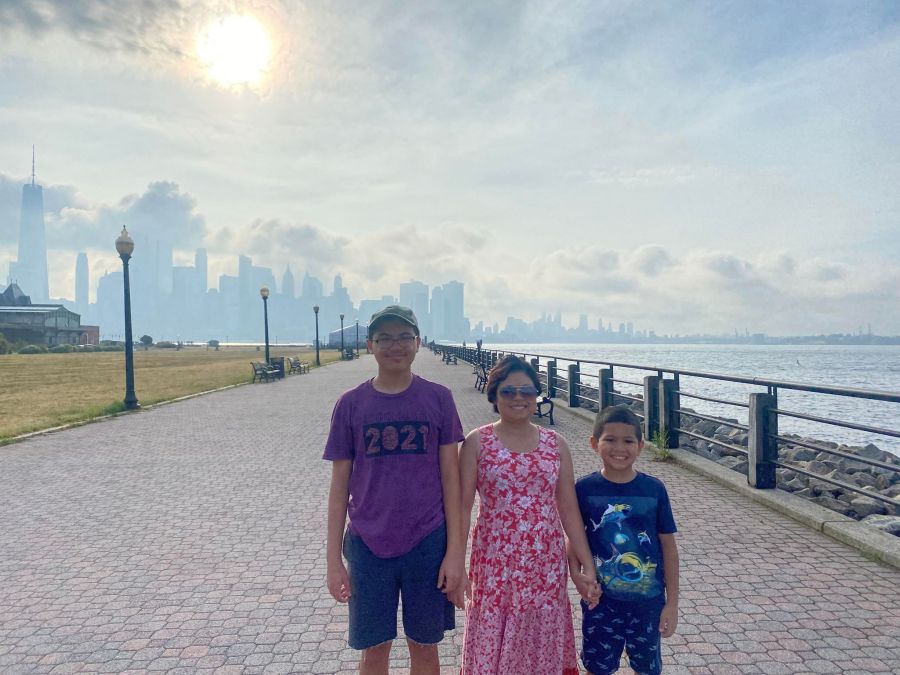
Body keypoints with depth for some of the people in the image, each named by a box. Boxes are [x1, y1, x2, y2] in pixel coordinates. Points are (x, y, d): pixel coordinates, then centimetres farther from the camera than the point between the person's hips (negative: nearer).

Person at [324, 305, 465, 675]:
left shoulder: (438, 399, -4)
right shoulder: (350, 404, -3)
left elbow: (450, 477, -2)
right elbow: (339, 486, 1)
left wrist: (455, 550, -4)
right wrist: (334, 559, 0)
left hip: (427, 544, 0)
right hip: (368, 546, 0)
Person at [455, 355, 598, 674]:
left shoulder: (555, 443, 3)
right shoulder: (477, 442, -4)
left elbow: (569, 510, 5)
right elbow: (463, 506, -5)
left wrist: (587, 566, 3)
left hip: (545, 566, 2)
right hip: (494, 565, -2)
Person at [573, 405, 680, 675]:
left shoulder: (654, 489, -8)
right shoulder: (584, 489, -10)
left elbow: (669, 547, -2)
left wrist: (672, 603, -1)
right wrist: (578, 575, -16)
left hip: (648, 600, 1)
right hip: (600, 601, 0)